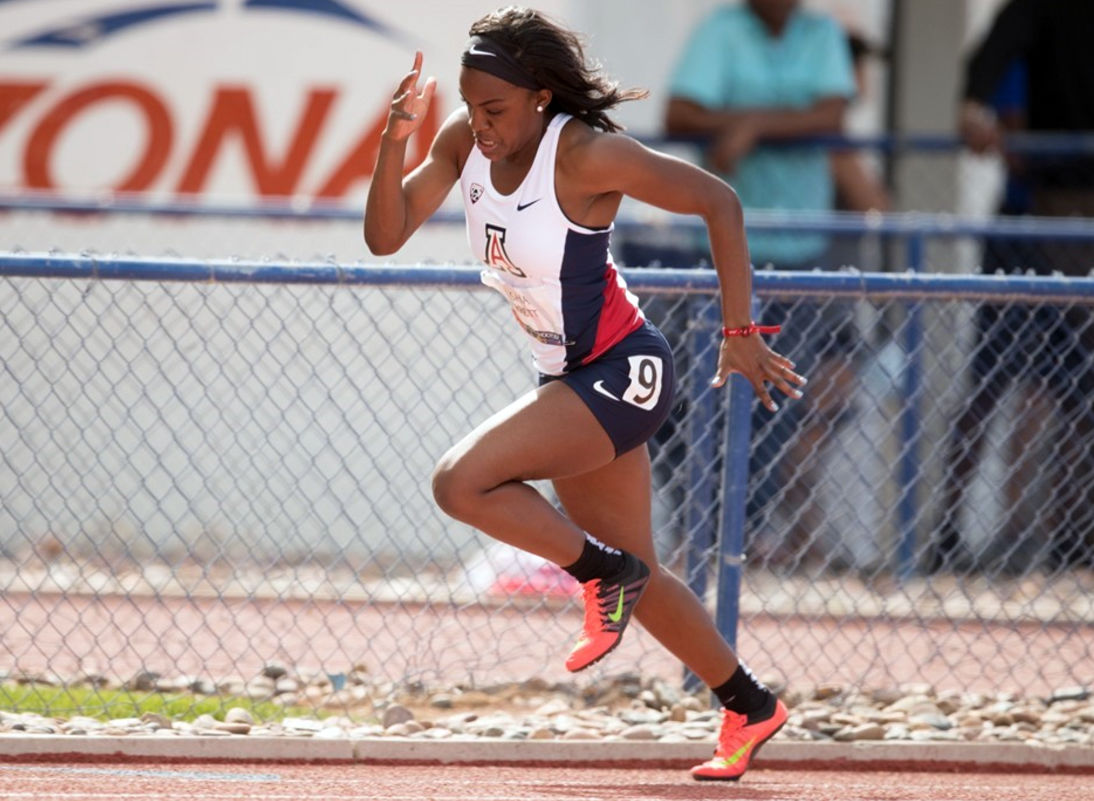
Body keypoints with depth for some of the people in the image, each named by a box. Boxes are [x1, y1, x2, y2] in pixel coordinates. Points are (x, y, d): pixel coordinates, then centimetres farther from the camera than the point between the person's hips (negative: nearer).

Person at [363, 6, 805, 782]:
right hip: (571, 376, 8)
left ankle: (603, 574, -4)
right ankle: (750, 708, 31)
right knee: (636, 581, 16)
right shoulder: (464, 140, -5)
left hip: (622, 373, -8)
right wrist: (396, 141, -22)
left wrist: (740, 332, -18)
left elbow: (719, 202, -18)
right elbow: (385, 236, -6)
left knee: (460, 483, -22)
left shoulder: (587, 155, -24)